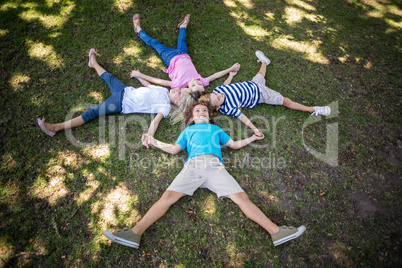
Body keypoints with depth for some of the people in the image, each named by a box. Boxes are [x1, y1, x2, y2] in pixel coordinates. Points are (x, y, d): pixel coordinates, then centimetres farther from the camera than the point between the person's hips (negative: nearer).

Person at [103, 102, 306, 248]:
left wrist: (252, 138, 35)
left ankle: (276, 232, -17)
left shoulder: (215, 129, 35)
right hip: (193, 165, 0)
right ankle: (135, 233, -24)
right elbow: (174, 149, 26)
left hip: (215, 166, 1)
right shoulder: (188, 130, 33)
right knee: (168, 197, -19)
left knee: (241, 197, -14)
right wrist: (155, 142, 22)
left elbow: (234, 144, 35)